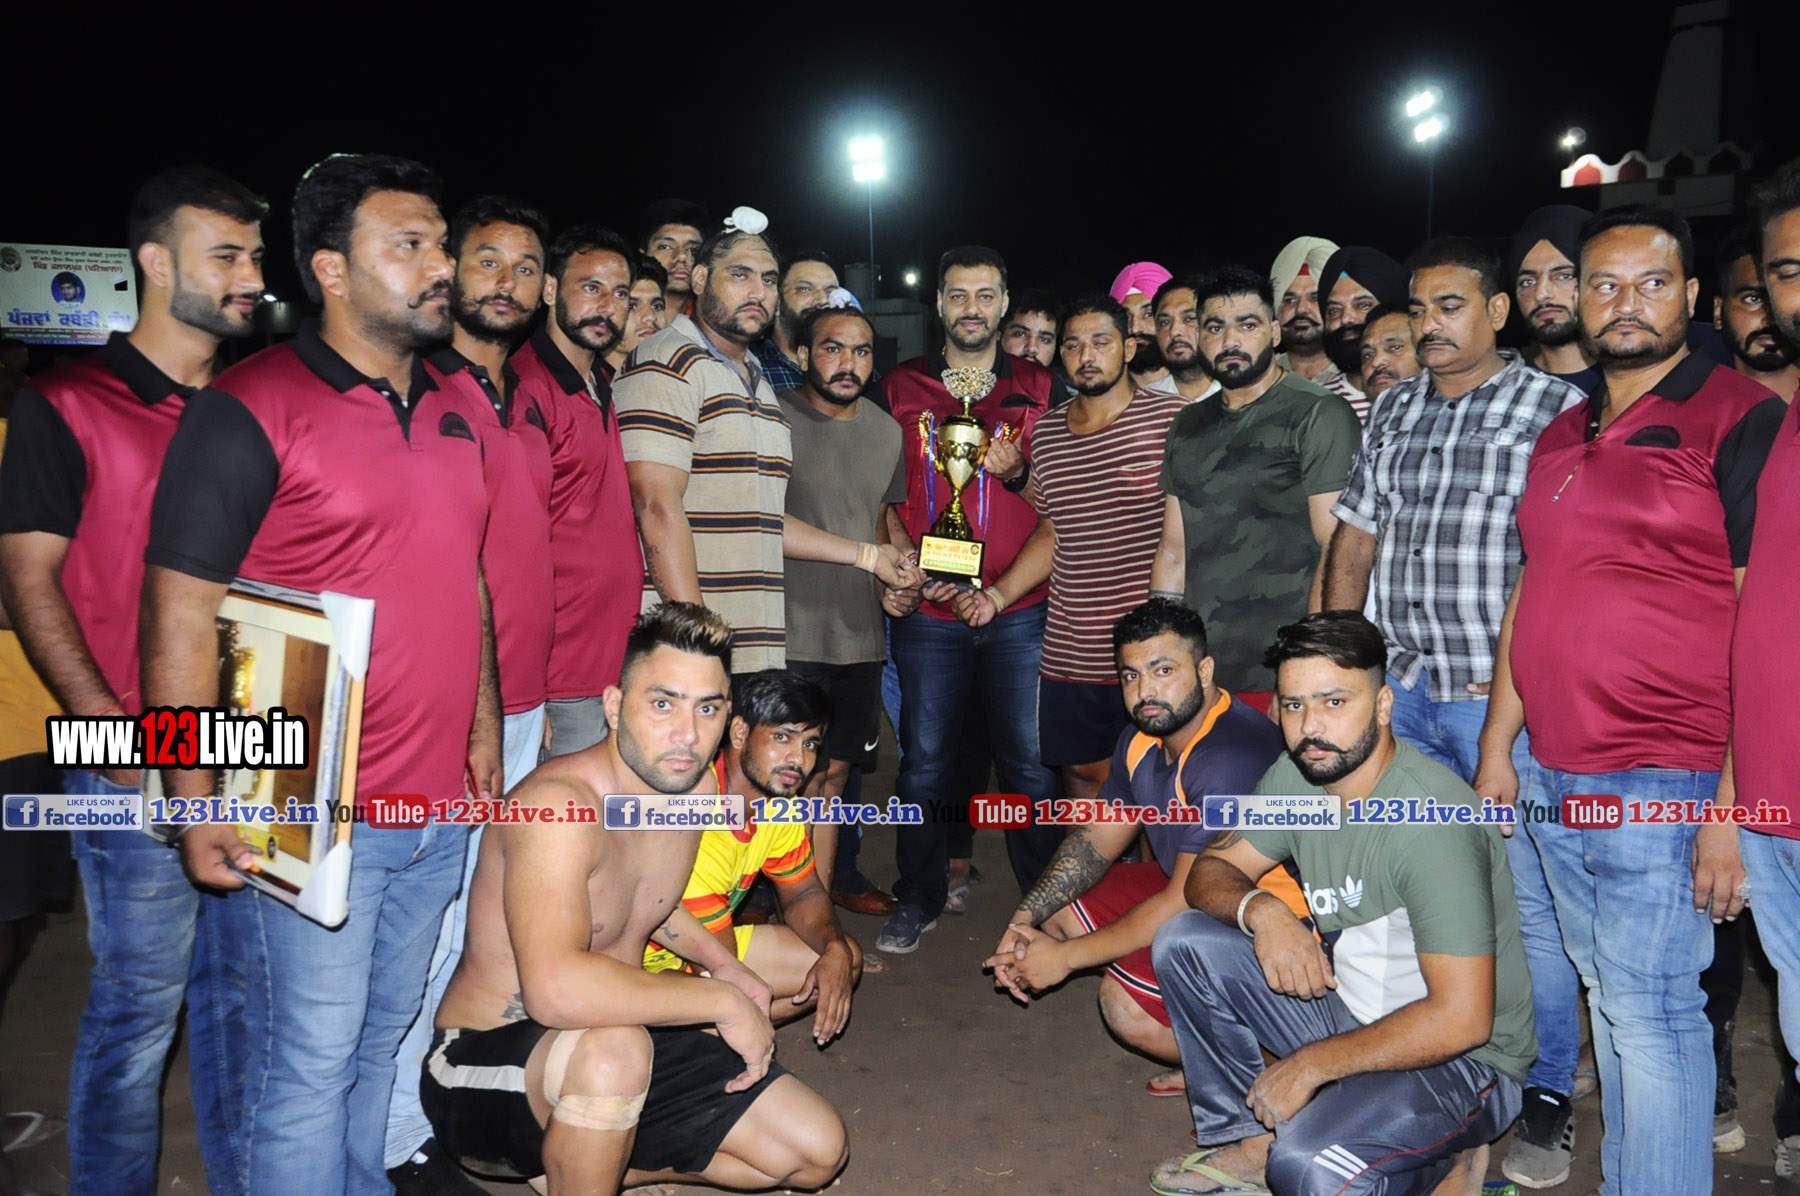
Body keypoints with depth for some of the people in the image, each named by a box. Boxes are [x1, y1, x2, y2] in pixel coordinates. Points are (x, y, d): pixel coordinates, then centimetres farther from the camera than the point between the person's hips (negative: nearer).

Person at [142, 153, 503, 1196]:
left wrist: (483, 728, 15)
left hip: (440, 804, 6)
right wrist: (197, 798, -14)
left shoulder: (461, 406, 10)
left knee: (385, 1039, 20)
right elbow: (179, 611, -12)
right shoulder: (249, 408, -11)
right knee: (309, 1064, 6)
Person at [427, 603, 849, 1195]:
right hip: (486, 1062, -7)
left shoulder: (697, 785, -2)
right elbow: (556, 990, -41)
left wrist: (724, 963, 7)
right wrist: (723, 1000, -30)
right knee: (613, 1047, -41)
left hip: (620, 1046, 8)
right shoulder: (559, 804, -27)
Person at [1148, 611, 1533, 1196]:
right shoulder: (1297, 775, -5)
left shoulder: (1430, 823, -28)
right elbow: (1211, 870, 3)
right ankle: (1250, 1141, 7)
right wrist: (1259, 909, -21)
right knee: (1184, 940, -6)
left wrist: (1311, 1065, -22)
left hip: (1462, 1060, -7)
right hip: (1350, 1008, 7)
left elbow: (1460, 1019, -29)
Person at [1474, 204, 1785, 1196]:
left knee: (1652, 1020, 0)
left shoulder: (1738, 421, -7)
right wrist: (1497, 747, 14)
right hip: (1555, 780, 7)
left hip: (1662, 787, -6)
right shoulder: (1561, 437, 14)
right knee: (1609, 1007, 16)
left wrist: (1735, 803, -16)